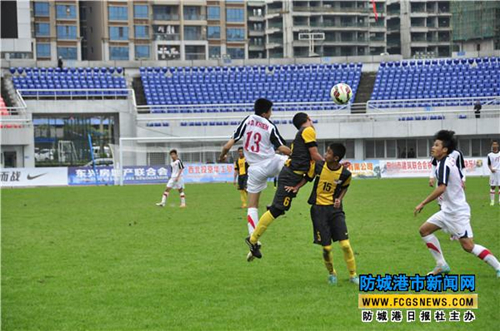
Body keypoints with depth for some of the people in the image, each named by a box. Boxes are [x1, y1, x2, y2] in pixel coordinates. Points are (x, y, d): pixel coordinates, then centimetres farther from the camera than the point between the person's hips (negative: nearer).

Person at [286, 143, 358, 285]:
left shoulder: (345, 173, -11)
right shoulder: (318, 166, -10)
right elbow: (308, 178, 7)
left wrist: (339, 199, -5)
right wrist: (296, 187, -8)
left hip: (335, 209, 0)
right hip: (318, 209, 0)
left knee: (345, 244, -9)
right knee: (327, 248, 0)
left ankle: (353, 275, 10)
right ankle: (331, 273, 27)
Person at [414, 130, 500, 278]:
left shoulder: (444, 164, -20)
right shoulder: (450, 161, 8)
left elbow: (441, 188, -30)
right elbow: (461, 181, 17)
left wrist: (422, 204, -26)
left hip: (457, 212, -10)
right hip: (448, 211, 10)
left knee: (468, 246, -12)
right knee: (424, 230, 9)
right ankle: (442, 265, 12)